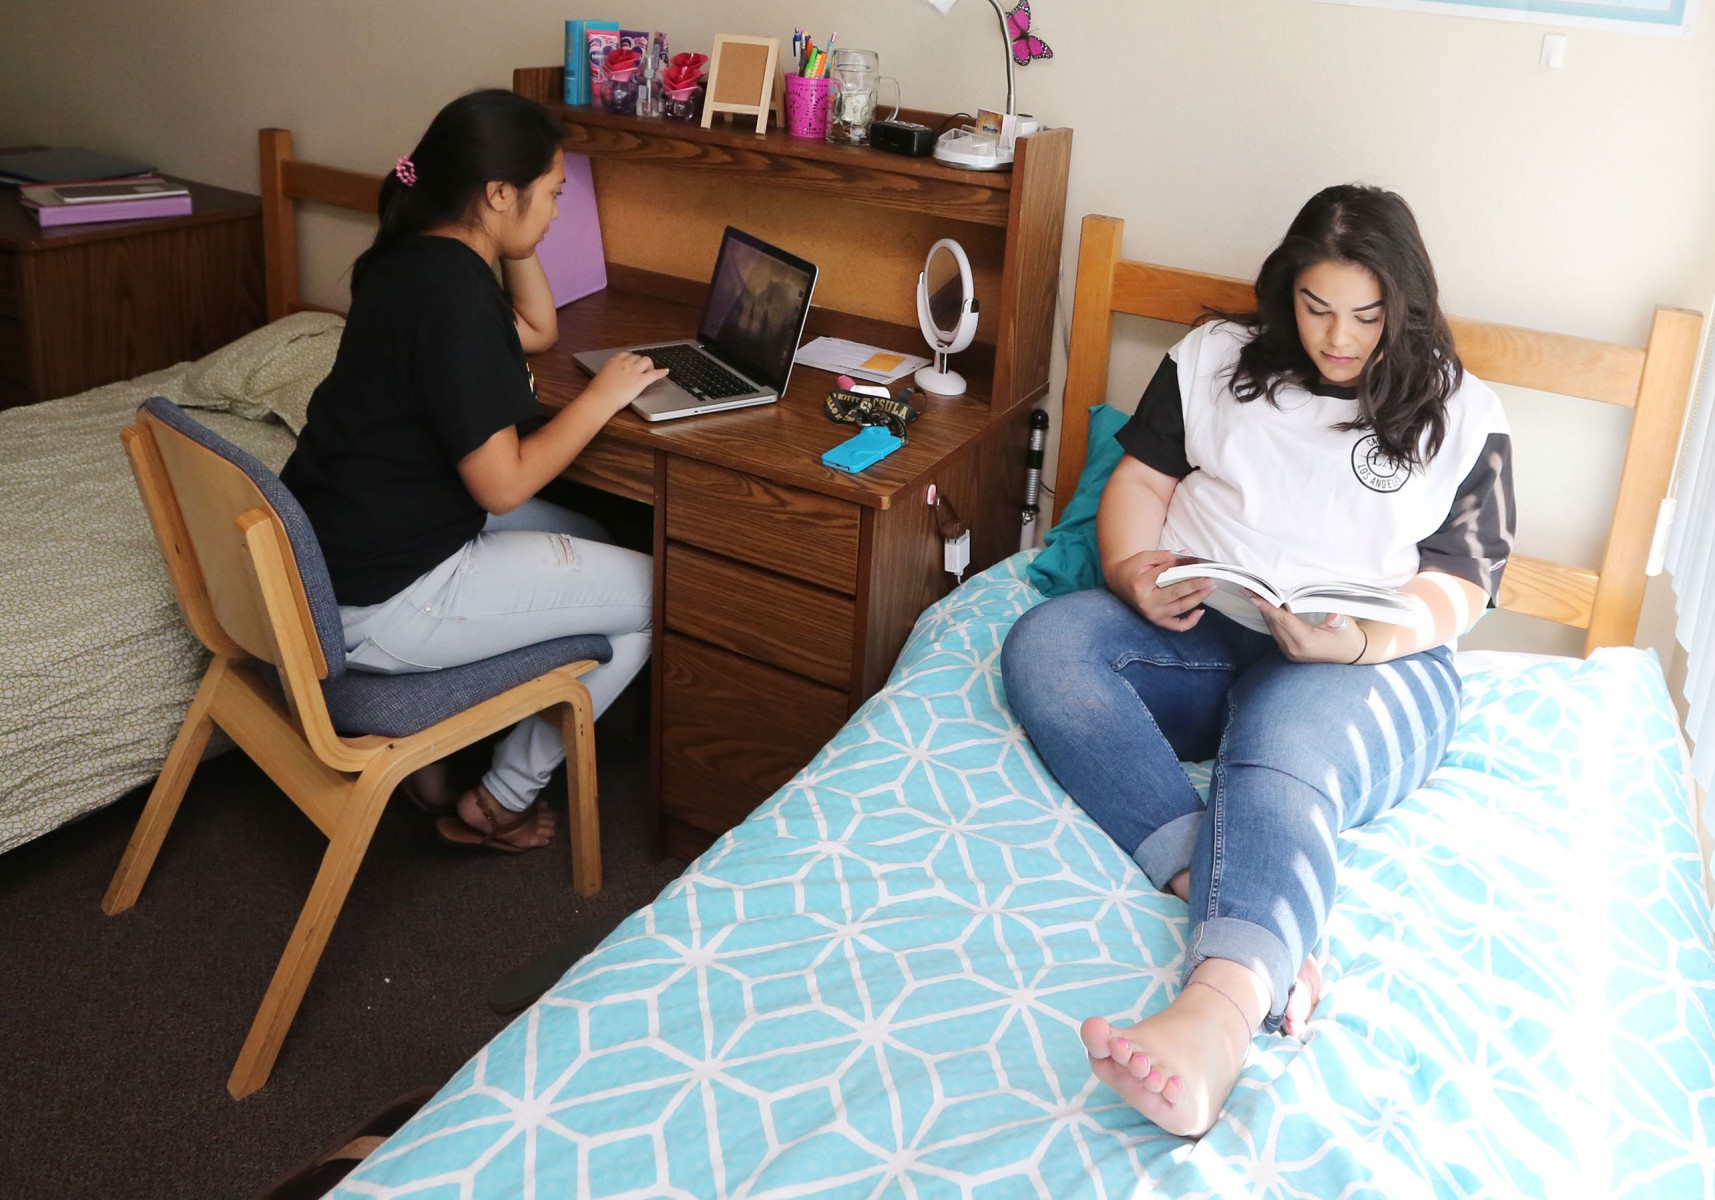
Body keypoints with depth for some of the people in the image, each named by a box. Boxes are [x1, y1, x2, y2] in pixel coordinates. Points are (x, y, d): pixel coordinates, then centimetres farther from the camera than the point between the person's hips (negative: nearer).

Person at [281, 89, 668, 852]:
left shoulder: (414, 259, 7)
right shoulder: (451, 297, -24)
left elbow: (538, 332, 22)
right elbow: (504, 483, -22)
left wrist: (514, 245, 8)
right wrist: (603, 396, -10)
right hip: (378, 606, -10)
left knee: (585, 538, 26)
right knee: (656, 594, -1)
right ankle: (501, 801, 12)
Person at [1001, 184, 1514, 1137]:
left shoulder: (1462, 418, 9)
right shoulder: (1216, 359, 16)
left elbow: (1456, 588, 2)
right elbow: (1140, 478, 13)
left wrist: (1359, 640, -20)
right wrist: (1134, 572, -10)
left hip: (1371, 668, -3)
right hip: (1199, 629, 3)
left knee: (1285, 746, -39)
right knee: (1045, 645, -28)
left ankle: (1214, 1017, -66)